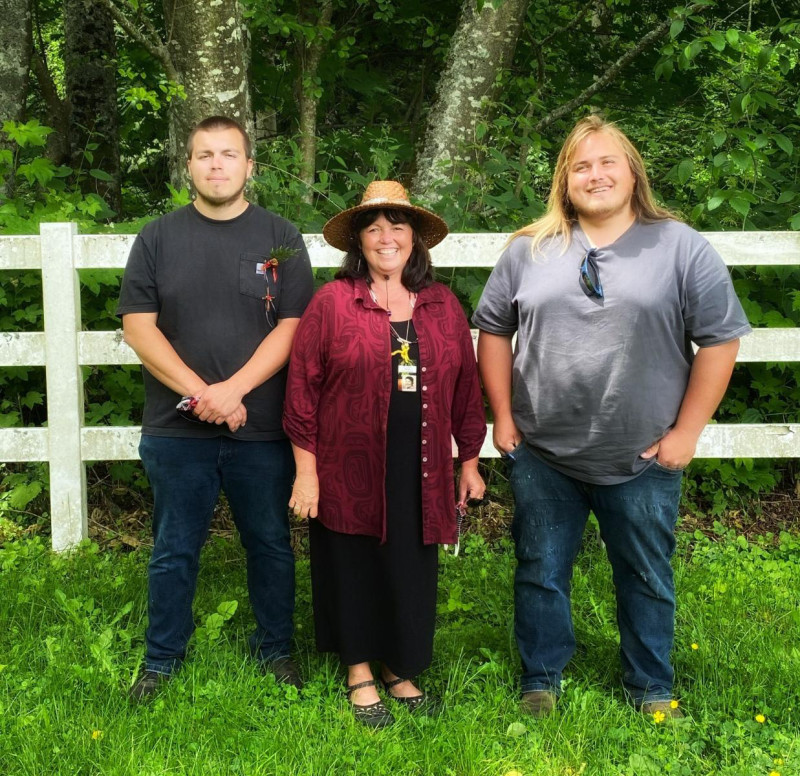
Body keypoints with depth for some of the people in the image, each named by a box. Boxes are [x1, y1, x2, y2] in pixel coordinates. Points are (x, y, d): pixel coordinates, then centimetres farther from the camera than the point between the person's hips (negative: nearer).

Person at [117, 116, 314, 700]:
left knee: (271, 544, 12)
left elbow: (293, 326, -4)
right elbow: (137, 324, -2)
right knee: (174, 551, 11)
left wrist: (233, 389, -16)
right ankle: (163, 658, 26)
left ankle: (276, 648, 29)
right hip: (177, 430, 1)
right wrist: (198, 391, -14)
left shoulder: (280, 238, 3)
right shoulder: (159, 238, 6)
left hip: (262, 428, 0)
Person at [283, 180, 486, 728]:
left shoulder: (443, 306, 6)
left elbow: (466, 386, 11)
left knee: (411, 573, 12)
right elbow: (303, 386, -5)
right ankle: (360, 675, 27)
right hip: (350, 471, -3)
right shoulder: (332, 303, -5)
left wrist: (469, 461, 12)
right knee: (353, 569, 9)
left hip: (420, 474, 3)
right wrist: (306, 469, -7)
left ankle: (401, 669, 32)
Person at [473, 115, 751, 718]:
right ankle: (541, 682, 30)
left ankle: (652, 691, 31)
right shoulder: (529, 250, 3)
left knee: (648, 579, 12)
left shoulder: (682, 248, -4)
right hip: (542, 458, 2)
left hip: (642, 461, -1)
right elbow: (494, 330, 9)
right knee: (542, 573, 12)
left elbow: (720, 340, -4)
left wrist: (686, 431, -7)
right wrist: (503, 416, 3)